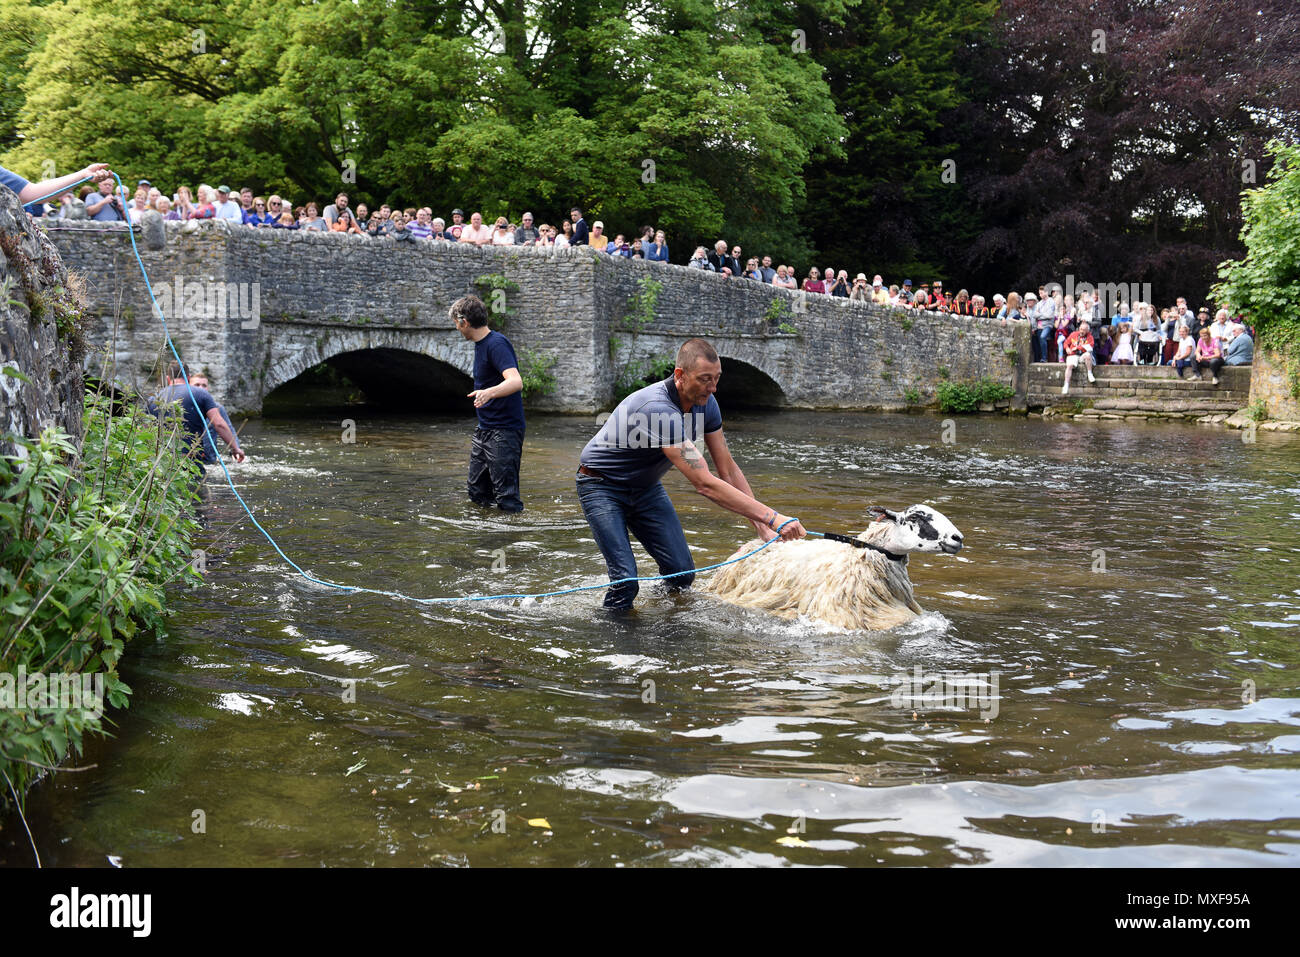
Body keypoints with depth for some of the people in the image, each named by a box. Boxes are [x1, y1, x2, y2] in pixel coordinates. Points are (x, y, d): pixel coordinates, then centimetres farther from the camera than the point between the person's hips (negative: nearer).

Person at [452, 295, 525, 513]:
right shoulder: (480, 344, 14)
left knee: (506, 498, -10)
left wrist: (488, 393, -49)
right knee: (477, 494, 12)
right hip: (484, 430, 10)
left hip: (504, 432, -10)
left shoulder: (496, 344, -17)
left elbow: (516, 382, -32)